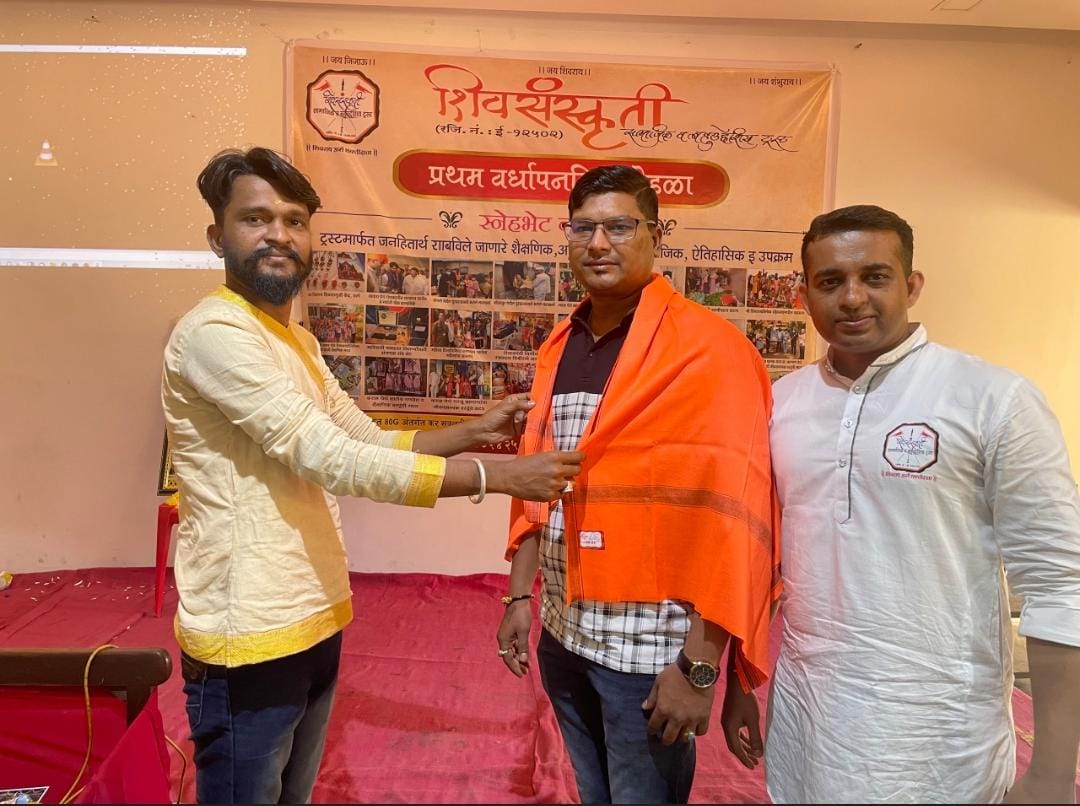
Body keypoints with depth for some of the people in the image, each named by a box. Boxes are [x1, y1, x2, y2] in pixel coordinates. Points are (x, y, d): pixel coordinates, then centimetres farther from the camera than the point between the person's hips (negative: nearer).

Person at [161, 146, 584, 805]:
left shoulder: (298, 341, 12)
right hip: (249, 637, -8)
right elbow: (328, 457, -26)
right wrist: (499, 476, -26)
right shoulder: (213, 332, -19)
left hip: (315, 624, 9)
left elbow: (370, 442, 12)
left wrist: (473, 432, -2)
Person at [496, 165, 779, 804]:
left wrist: (700, 665, -18)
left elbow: (731, 516, -18)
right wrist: (520, 595, 10)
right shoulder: (559, 346, 6)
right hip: (563, 631, 6)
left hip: (649, 643, -6)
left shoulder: (707, 350, -15)